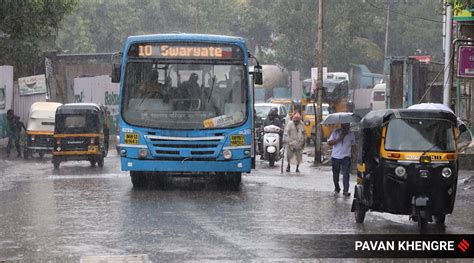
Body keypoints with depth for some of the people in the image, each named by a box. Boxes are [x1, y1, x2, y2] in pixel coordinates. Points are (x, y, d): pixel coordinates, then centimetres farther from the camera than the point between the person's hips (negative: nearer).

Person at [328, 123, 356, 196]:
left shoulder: (351, 134, 4)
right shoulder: (336, 132, -2)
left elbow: (353, 145, 15)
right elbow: (329, 143, -7)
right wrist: (339, 139, -18)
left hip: (346, 157, 0)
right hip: (335, 156, 0)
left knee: (346, 174, -12)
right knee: (335, 174, 9)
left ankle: (345, 191, -11)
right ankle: (337, 189, 28)